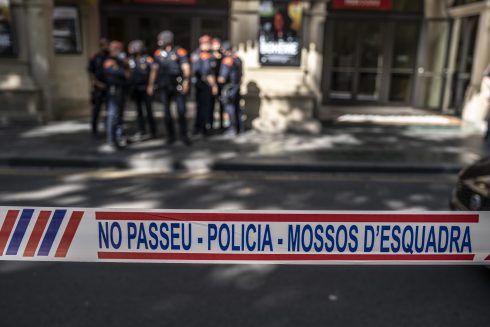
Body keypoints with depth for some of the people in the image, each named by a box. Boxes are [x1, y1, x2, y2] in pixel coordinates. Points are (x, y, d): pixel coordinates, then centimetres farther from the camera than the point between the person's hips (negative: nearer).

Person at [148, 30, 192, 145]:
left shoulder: (180, 52, -4)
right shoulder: (158, 53, 8)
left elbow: (186, 68, -10)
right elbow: (154, 70, 11)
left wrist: (186, 81, -23)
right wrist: (151, 85, 9)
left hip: (177, 86, -4)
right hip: (164, 87, 4)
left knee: (181, 110, -6)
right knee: (166, 111, 7)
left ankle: (184, 135, 6)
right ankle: (171, 135, 17)